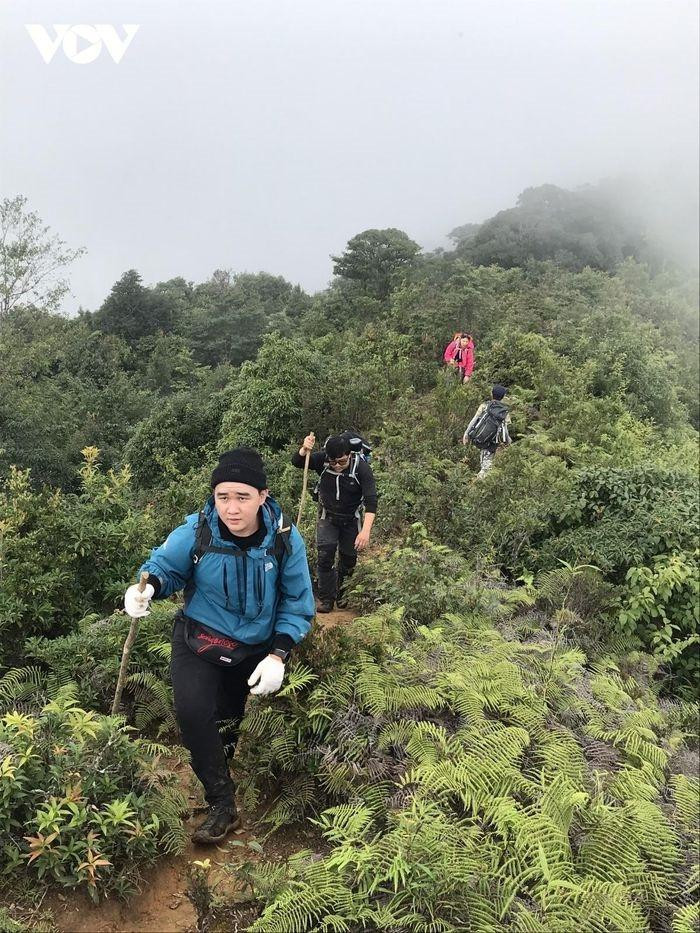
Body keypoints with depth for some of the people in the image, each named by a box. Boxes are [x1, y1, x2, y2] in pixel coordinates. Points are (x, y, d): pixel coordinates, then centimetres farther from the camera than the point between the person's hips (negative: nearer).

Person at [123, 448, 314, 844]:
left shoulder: (285, 540, -20)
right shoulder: (196, 532, -24)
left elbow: (297, 604, -9)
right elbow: (164, 566, -7)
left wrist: (278, 655, -20)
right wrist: (148, 588, -31)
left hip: (256, 647, 2)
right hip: (199, 638, -1)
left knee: (228, 722, 20)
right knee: (193, 712, -25)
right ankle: (222, 805, -7)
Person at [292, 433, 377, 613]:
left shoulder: (362, 467, -28)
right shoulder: (322, 459, -21)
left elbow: (371, 501, -33)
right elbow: (297, 462, -15)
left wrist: (366, 530, -45)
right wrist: (304, 449, -39)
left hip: (352, 520, -1)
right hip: (328, 517, 1)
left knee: (348, 559, 10)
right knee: (325, 556, -12)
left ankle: (342, 596, 32)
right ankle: (326, 599, 1)